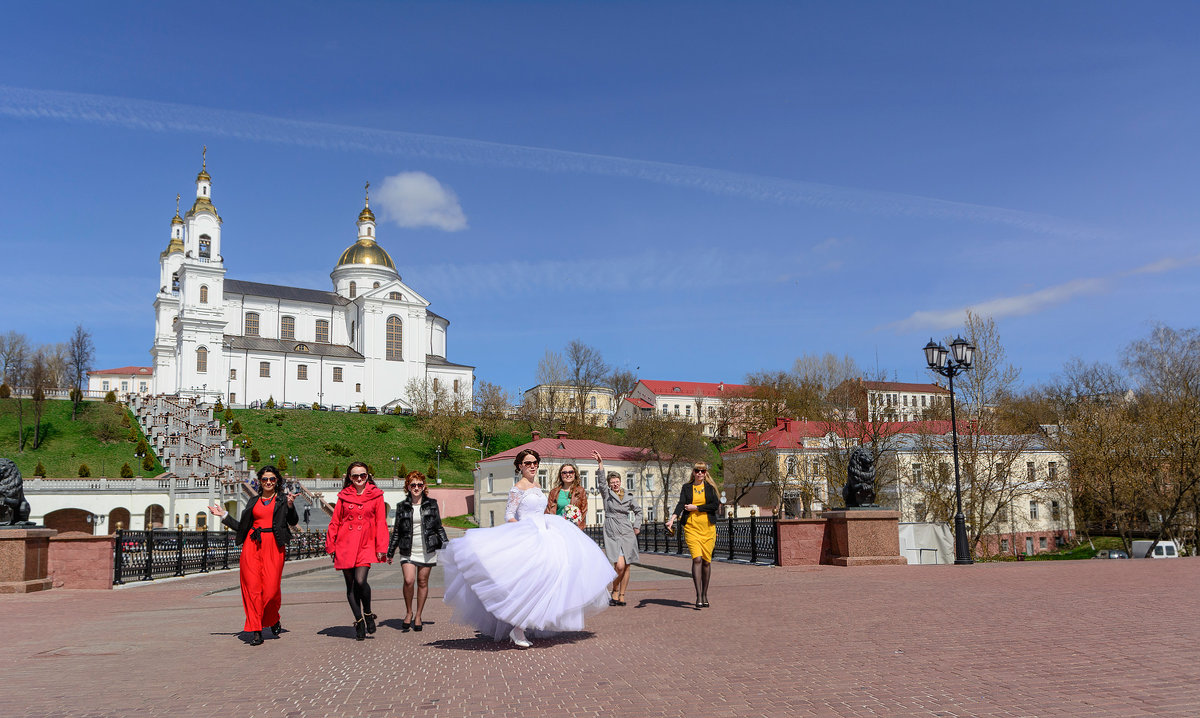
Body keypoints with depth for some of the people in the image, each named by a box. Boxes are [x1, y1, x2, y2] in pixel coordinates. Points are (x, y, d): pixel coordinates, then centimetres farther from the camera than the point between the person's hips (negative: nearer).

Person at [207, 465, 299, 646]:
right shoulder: (254, 502, 19)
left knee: (271, 587, -11)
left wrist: (290, 505, -19)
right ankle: (255, 631, -1)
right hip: (252, 545, 3)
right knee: (252, 586, -6)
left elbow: (293, 522, -4)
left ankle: (273, 620, 19)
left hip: (274, 546, -3)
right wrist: (224, 516, 18)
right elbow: (242, 527, 20)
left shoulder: (282, 500, 10)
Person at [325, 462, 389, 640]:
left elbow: (381, 523, 3)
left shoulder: (376, 496, 4)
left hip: (366, 545, -2)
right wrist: (330, 546, 7)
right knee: (350, 585, 5)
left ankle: (368, 614, 6)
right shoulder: (344, 496, 8)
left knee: (360, 580, -19)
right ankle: (359, 621, 19)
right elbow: (334, 522, 11)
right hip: (346, 545, 2)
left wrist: (381, 548, -3)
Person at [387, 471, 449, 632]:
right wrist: (390, 552, 11)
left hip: (427, 550, 1)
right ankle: (408, 613, 5)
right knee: (409, 580, -16)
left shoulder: (431, 504, 6)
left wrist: (446, 546, 5)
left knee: (423, 583, 4)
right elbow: (397, 532, 12)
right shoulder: (402, 507, 6)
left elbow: (439, 527, 10)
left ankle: (418, 616, 18)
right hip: (408, 551, 0)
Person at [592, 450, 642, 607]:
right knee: (619, 565, -15)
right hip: (612, 534, -3)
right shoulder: (606, 494, 3)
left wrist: (637, 526, 14)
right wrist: (600, 463, -26)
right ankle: (614, 592, 8)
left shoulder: (629, 498, 10)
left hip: (627, 534, 3)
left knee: (626, 567, 4)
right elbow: (601, 481, -14)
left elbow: (638, 510, 24)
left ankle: (622, 596, 15)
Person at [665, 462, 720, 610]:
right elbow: (681, 504, -4)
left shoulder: (710, 487, 9)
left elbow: (715, 505, -4)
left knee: (706, 561, 2)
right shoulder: (686, 488, 9)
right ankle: (699, 598, -16)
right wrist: (672, 518, -21)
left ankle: (705, 596, 16)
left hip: (708, 527, 1)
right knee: (697, 559, -15)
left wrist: (696, 507, -8)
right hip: (691, 527, -1)